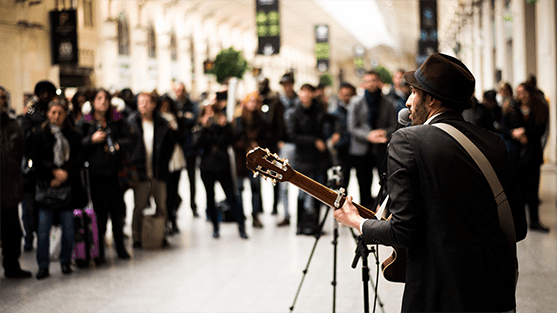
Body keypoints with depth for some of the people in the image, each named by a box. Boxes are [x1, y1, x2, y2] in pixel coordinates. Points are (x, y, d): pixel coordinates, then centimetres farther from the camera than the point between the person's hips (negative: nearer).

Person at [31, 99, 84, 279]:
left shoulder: (73, 135, 9)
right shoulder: (40, 134, 5)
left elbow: (78, 159, 2)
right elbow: (37, 158, -2)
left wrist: (64, 174, -10)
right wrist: (54, 171, -14)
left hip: (67, 185, 1)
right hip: (46, 184, -1)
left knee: (68, 226, 3)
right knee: (44, 227, -2)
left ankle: (65, 261, 18)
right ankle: (43, 266, 5)